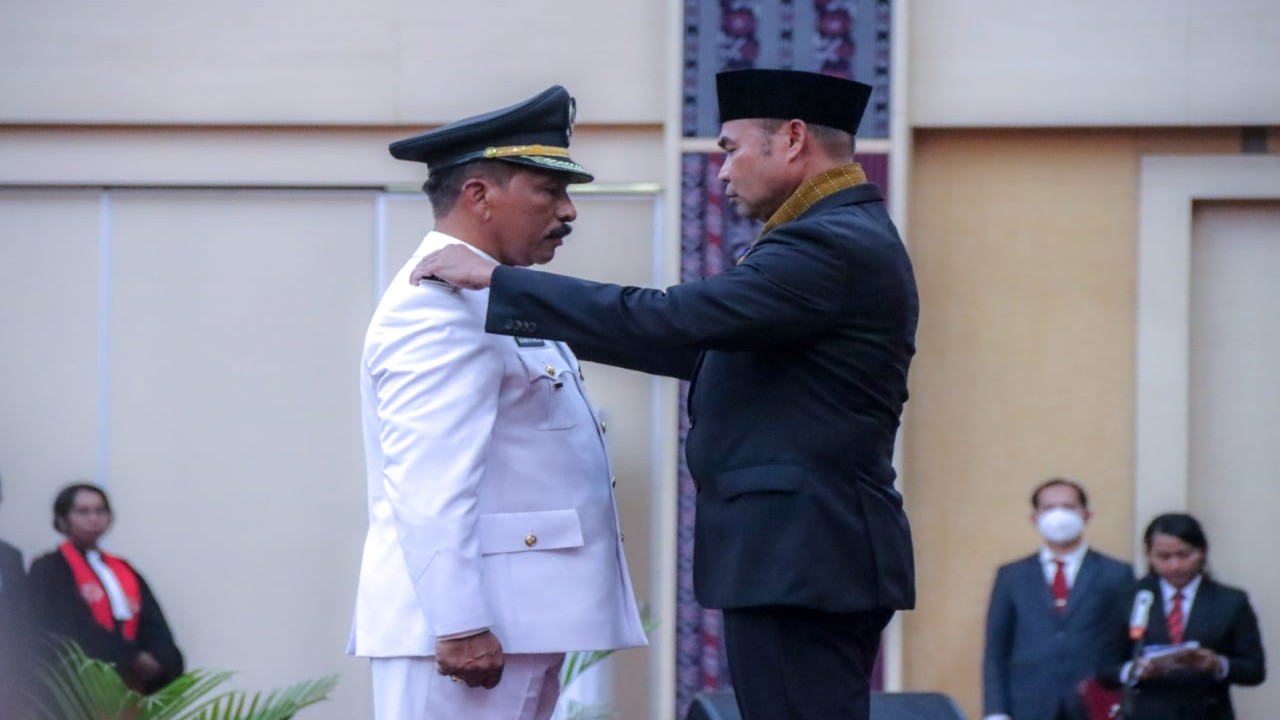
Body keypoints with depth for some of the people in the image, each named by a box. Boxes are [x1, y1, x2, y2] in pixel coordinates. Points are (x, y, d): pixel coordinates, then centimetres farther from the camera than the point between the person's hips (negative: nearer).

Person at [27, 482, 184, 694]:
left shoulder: (125, 571, 21)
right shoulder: (49, 570, 4)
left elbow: (154, 625, 9)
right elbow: (76, 628, -10)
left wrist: (158, 661, -12)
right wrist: (133, 658, -17)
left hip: (136, 680, 5)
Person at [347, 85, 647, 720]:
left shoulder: (488, 299, 21)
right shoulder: (439, 304, -13)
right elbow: (429, 483, -21)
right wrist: (459, 626, -25)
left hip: (514, 620, 11)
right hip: (470, 626, -11)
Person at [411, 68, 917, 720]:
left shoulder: (835, 245, -15)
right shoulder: (848, 237, 18)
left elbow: (668, 320, -20)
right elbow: (699, 346, 23)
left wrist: (496, 281, -14)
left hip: (800, 562, -10)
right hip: (813, 553, 10)